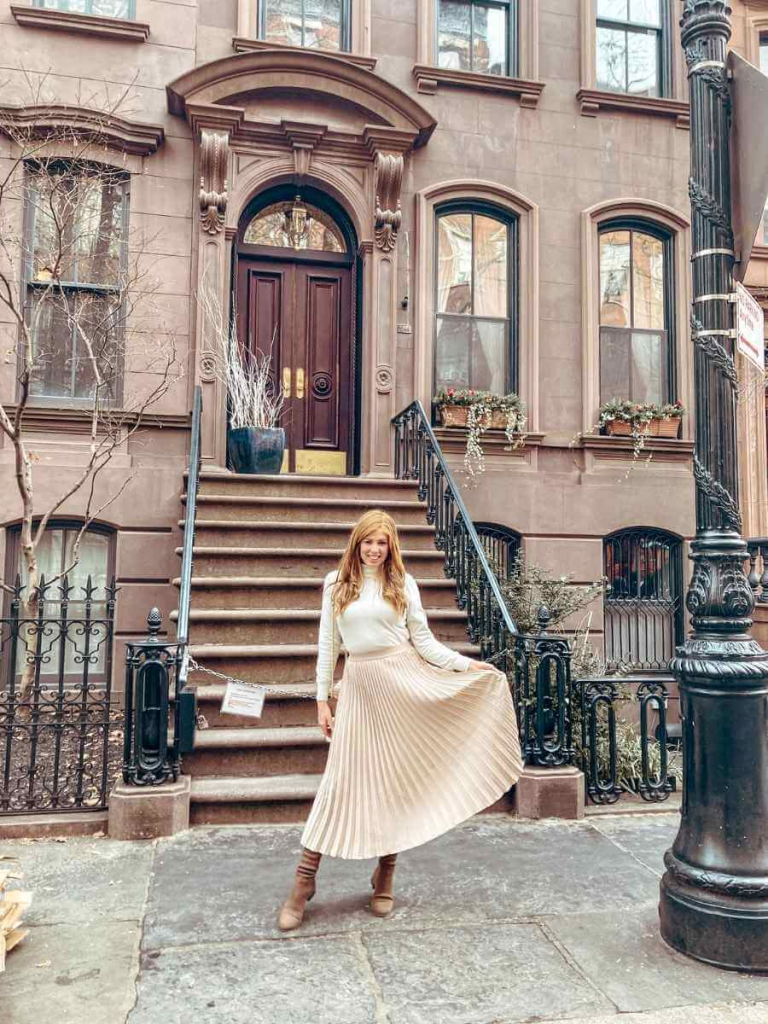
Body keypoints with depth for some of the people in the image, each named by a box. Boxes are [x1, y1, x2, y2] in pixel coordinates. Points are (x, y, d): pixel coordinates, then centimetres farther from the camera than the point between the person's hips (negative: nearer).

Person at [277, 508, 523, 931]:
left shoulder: (403, 584, 4)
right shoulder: (336, 584, 5)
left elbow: (424, 641, 5)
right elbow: (327, 644, 7)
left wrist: (467, 664, -5)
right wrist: (322, 700, 4)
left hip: (406, 681, 0)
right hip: (359, 685, 0)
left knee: (396, 780, 6)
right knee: (341, 778, -2)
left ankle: (385, 876, 22)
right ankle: (304, 879, 8)